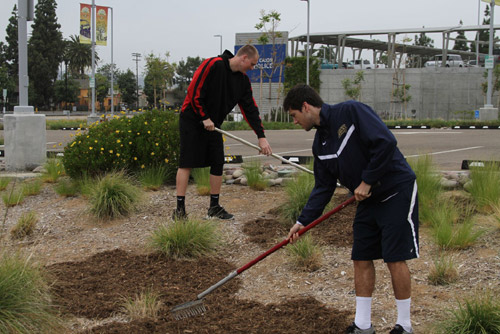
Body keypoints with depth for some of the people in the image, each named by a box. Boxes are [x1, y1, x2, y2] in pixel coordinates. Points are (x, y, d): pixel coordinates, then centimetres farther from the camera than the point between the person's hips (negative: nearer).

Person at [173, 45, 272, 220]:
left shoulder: (243, 80, 5)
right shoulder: (214, 65, -19)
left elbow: (250, 108, 6)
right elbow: (194, 91, -21)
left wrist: (261, 136, 0)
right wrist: (204, 117, -17)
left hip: (213, 124, 8)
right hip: (192, 119, -8)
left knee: (218, 163, 5)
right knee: (186, 163, -8)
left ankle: (214, 206, 16)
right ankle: (180, 209, -5)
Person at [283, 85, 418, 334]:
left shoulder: (351, 112, -16)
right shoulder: (320, 144, 8)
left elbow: (385, 142, -24)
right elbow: (323, 188, 10)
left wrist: (367, 181, -19)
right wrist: (303, 221, 3)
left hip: (397, 191, -8)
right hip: (368, 201, 8)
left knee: (395, 258, -6)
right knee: (361, 259, 6)